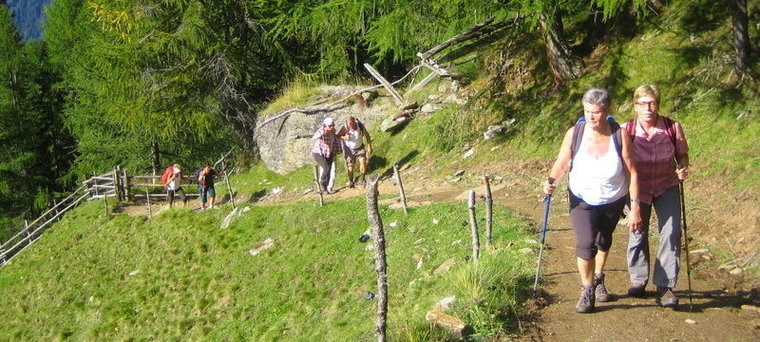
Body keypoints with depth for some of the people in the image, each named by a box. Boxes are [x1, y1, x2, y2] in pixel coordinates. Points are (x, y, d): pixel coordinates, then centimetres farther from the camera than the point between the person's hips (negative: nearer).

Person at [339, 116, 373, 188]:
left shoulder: (360, 126, -21)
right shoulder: (345, 128, -24)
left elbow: (367, 135, -6)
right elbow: (338, 136, -9)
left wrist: (369, 147, -6)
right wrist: (344, 137, -31)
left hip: (360, 148, 1)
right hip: (349, 149, -1)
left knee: (363, 161, -20)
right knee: (350, 166, 0)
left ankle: (362, 178, -2)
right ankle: (351, 181, 24)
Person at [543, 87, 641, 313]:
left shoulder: (620, 135, -21)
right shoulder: (574, 133, -19)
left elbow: (631, 173, -18)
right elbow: (562, 164, -14)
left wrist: (635, 207, -19)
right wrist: (551, 180, -36)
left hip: (613, 200, 1)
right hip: (582, 199, -1)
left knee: (603, 241, 23)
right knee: (586, 243, -18)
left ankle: (598, 279, 50)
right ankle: (587, 292, 2)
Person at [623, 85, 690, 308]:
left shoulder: (673, 128, -12)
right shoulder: (626, 130, -14)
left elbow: (682, 154, 3)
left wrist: (683, 169, -17)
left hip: (666, 187, 0)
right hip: (638, 188, 0)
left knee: (671, 233, -12)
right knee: (637, 234, 6)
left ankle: (665, 286, -6)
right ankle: (638, 280, 28)